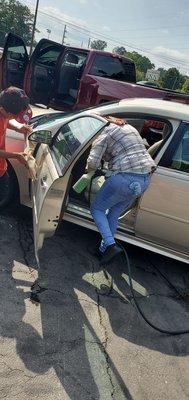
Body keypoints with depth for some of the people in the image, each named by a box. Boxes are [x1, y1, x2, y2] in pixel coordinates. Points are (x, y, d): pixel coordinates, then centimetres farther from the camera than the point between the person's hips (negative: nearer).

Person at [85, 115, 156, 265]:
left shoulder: (105, 132, 1)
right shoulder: (130, 128, 25)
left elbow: (93, 162, -9)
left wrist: (88, 169, 14)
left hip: (124, 178, -8)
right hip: (146, 179, 8)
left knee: (97, 209, 12)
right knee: (114, 213, 22)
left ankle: (110, 245, -4)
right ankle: (104, 249, 28)